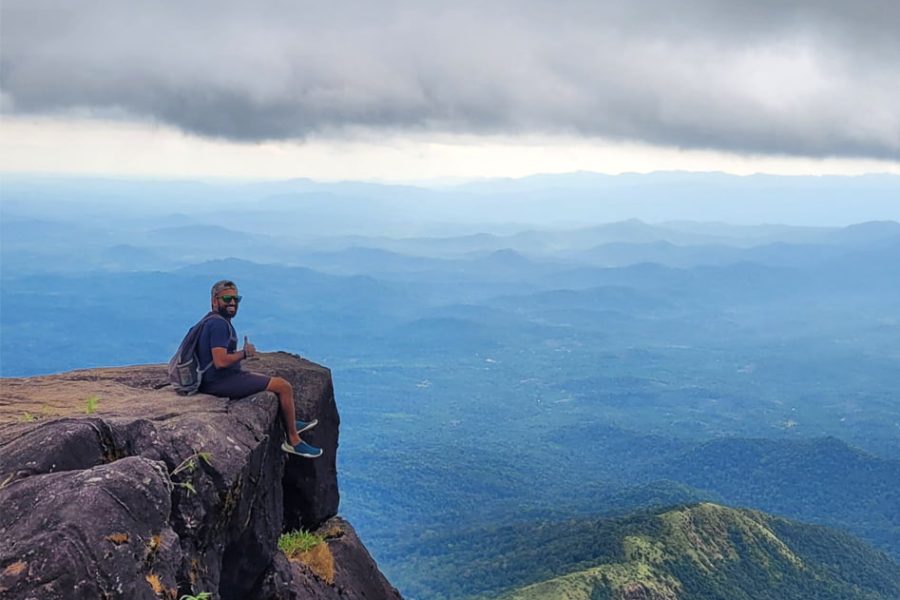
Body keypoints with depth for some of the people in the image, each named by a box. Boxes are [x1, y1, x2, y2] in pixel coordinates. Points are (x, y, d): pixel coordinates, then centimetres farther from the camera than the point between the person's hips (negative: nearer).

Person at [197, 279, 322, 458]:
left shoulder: (210, 322, 13)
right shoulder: (219, 324, -20)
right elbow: (220, 361, -29)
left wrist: (241, 353, 10)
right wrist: (244, 353, -14)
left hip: (212, 381, 11)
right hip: (221, 383, -11)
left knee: (266, 378, 32)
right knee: (284, 386, -7)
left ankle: (291, 423, 43)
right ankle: (293, 441, 4)